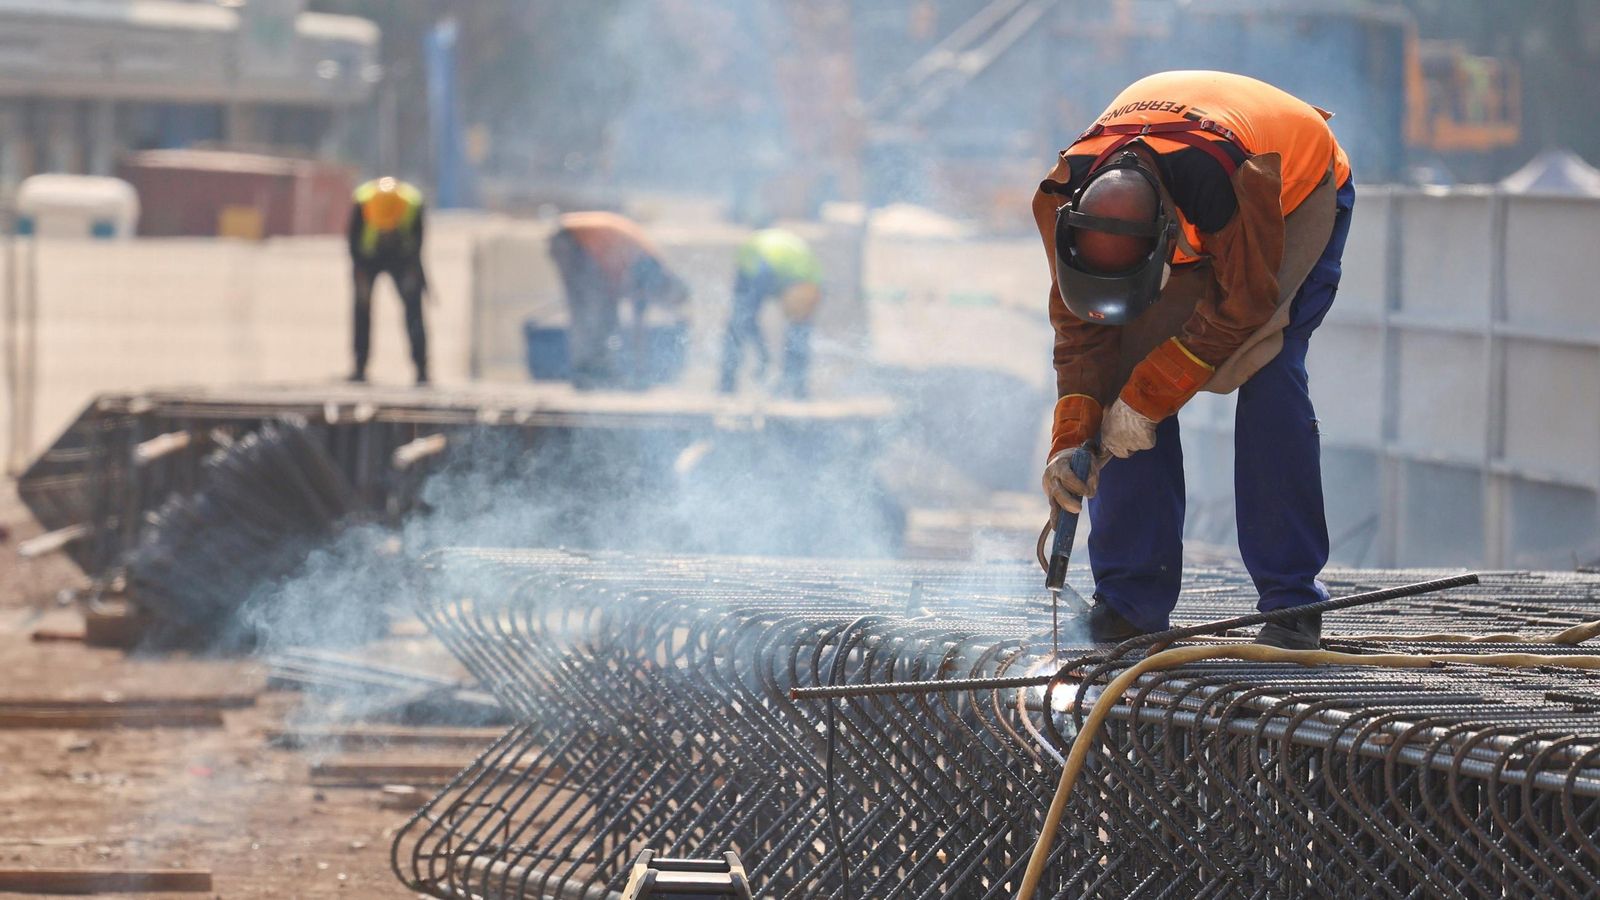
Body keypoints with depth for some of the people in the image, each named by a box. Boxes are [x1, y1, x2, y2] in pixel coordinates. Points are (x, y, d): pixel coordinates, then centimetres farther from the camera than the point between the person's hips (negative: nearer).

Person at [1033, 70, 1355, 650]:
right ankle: (1131, 598, -2)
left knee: (1265, 374, -22)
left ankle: (1291, 601, -17)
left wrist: (1147, 394, -31)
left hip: (1297, 203, -4)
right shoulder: (1064, 193, -30)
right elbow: (1080, 324, -18)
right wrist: (1071, 436, -29)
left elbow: (1245, 303, -32)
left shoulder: (1230, 180, -46)